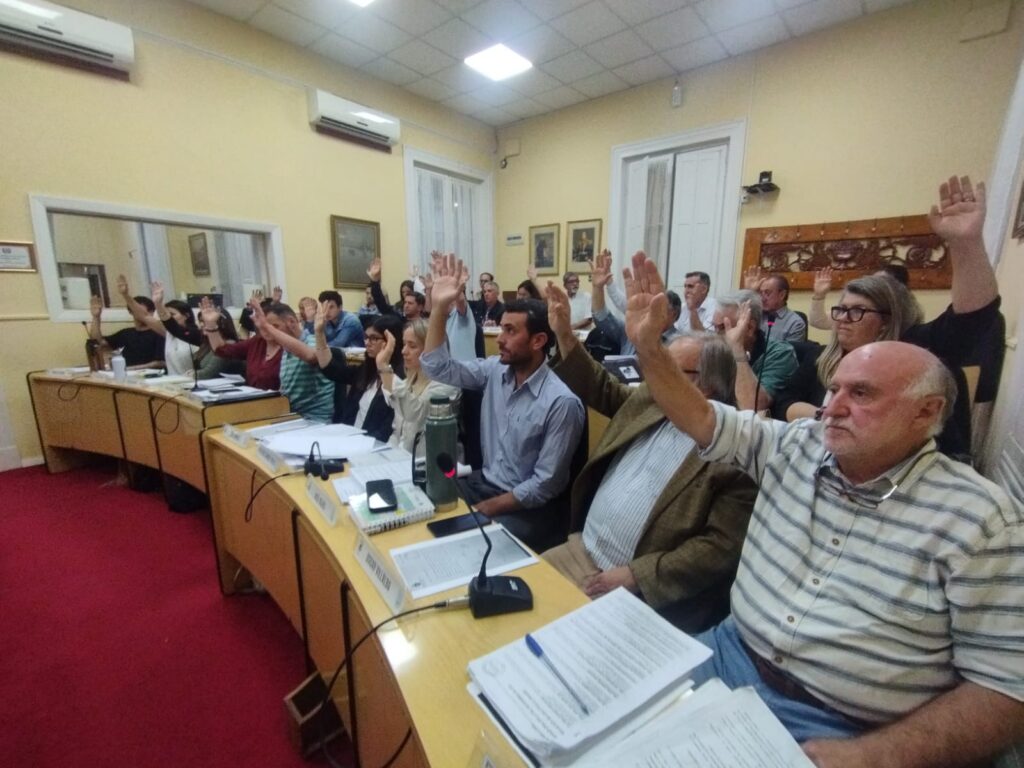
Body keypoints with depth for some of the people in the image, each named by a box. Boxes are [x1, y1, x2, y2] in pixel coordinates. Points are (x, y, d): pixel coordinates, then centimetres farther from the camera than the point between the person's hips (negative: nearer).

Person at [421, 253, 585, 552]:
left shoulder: (562, 403, -22)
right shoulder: (495, 370, -2)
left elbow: (545, 485, -18)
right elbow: (436, 367, -1)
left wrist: (485, 508, -19)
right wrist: (440, 307, -11)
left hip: (528, 508, -6)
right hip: (483, 483, 6)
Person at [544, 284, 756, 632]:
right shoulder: (649, 399, 3)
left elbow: (722, 547, -18)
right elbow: (601, 390, 16)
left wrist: (635, 575, -22)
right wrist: (564, 334, 6)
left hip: (643, 586, -6)